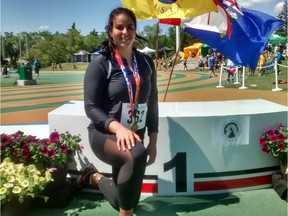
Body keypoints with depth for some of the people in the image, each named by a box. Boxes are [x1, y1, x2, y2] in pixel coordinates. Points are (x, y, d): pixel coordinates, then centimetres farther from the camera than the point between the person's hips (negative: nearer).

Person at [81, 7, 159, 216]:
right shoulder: (101, 63, -11)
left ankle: (96, 177, 41)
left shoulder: (146, 62, 2)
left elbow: (152, 103, 7)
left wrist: (153, 142, 3)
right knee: (137, 154, -39)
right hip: (105, 134, -5)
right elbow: (91, 107, -14)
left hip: (135, 135, 5)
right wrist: (118, 128, -31)